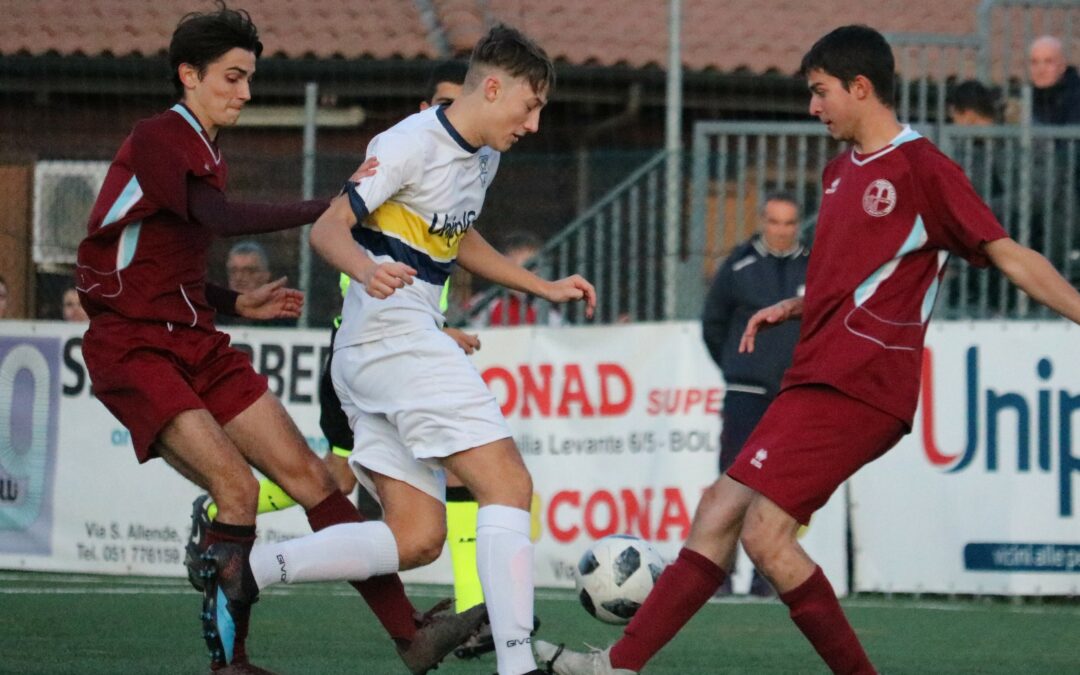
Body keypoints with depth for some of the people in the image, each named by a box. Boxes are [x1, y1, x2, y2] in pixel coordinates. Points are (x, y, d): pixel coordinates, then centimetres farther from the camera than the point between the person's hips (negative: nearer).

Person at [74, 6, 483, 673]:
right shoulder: (157, 140, -11)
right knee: (238, 486, -24)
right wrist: (330, 206, -32)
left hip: (196, 344, 9)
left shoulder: (202, 152, 18)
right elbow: (220, 219, -27)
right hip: (133, 350, -9)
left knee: (309, 474, -2)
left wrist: (238, 303, 11)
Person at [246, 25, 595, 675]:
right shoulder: (412, 144, -12)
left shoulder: (483, 156, 16)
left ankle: (241, 566, 0)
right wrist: (366, 269, -37)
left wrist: (544, 287, 28)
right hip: (392, 333, -10)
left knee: (417, 538, 3)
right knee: (509, 484, -16)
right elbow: (328, 228, -16)